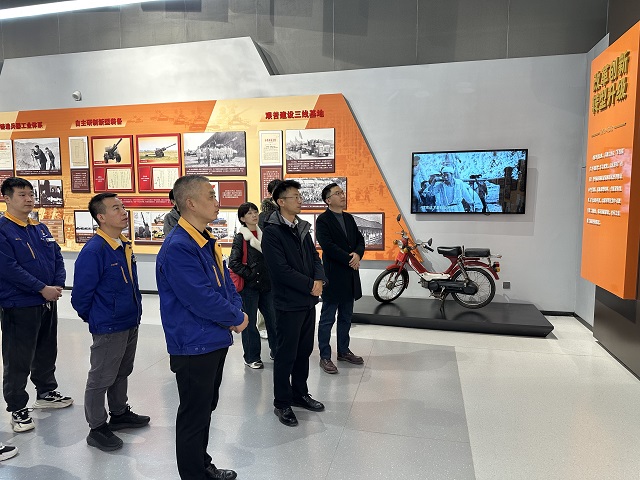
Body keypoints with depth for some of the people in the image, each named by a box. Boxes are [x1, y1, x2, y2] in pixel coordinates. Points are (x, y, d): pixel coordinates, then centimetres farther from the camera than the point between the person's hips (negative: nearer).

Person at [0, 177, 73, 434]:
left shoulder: (41, 229, 9)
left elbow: (57, 258, 10)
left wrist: (58, 285, -7)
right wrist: (42, 289, -20)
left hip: (48, 303, 7)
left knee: (47, 352, 19)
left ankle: (46, 393, 37)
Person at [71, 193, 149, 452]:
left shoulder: (125, 245, 4)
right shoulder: (93, 251, -21)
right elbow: (81, 294, -16)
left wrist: (135, 311, 16)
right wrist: (94, 318, -2)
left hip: (130, 322, 8)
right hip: (108, 328, -8)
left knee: (122, 372, 22)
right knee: (101, 379, 8)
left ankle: (119, 414, 40)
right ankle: (97, 429, 24)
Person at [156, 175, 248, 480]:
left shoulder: (207, 241, 8)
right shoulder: (178, 247, -23)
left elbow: (226, 283, 11)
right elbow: (203, 299, -27)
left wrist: (236, 314, -6)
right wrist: (236, 319, -12)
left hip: (216, 341, 9)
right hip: (194, 346, -9)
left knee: (206, 408, 23)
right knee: (194, 415, 8)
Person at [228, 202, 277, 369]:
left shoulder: (263, 234, 10)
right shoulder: (241, 237, -7)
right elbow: (234, 262, -13)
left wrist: (271, 277, 8)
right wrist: (250, 275, -13)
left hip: (266, 284, 6)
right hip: (249, 286, -5)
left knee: (273, 318, 11)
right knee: (250, 322, 4)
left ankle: (276, 351, 27)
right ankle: (251, 357, 18)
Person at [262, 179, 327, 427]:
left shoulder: (302, 228, 11)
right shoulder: (272, 231, -14)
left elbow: (315, 257, 12)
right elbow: (281, 269, -20)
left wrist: (319, 280, -8)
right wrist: (310, 285, -14)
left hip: (308, 301, 7)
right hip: (288, 303, -7)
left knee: (304, 351, 18)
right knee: (286, 354, 5)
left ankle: (300, 393, 35)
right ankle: (282, 403, 21)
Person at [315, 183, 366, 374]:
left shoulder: (349, 218, 13)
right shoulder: (323, 220, -9)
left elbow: (360, 239, 11)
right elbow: (328, 246, -19)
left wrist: (358, 254, -10)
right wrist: (349, 260, -15)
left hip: (350, 276, 7)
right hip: (333, 275, -7)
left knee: (346, 317, 16)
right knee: (327, 319, 2)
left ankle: (344, 351, 29)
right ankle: (325, 357, 12)